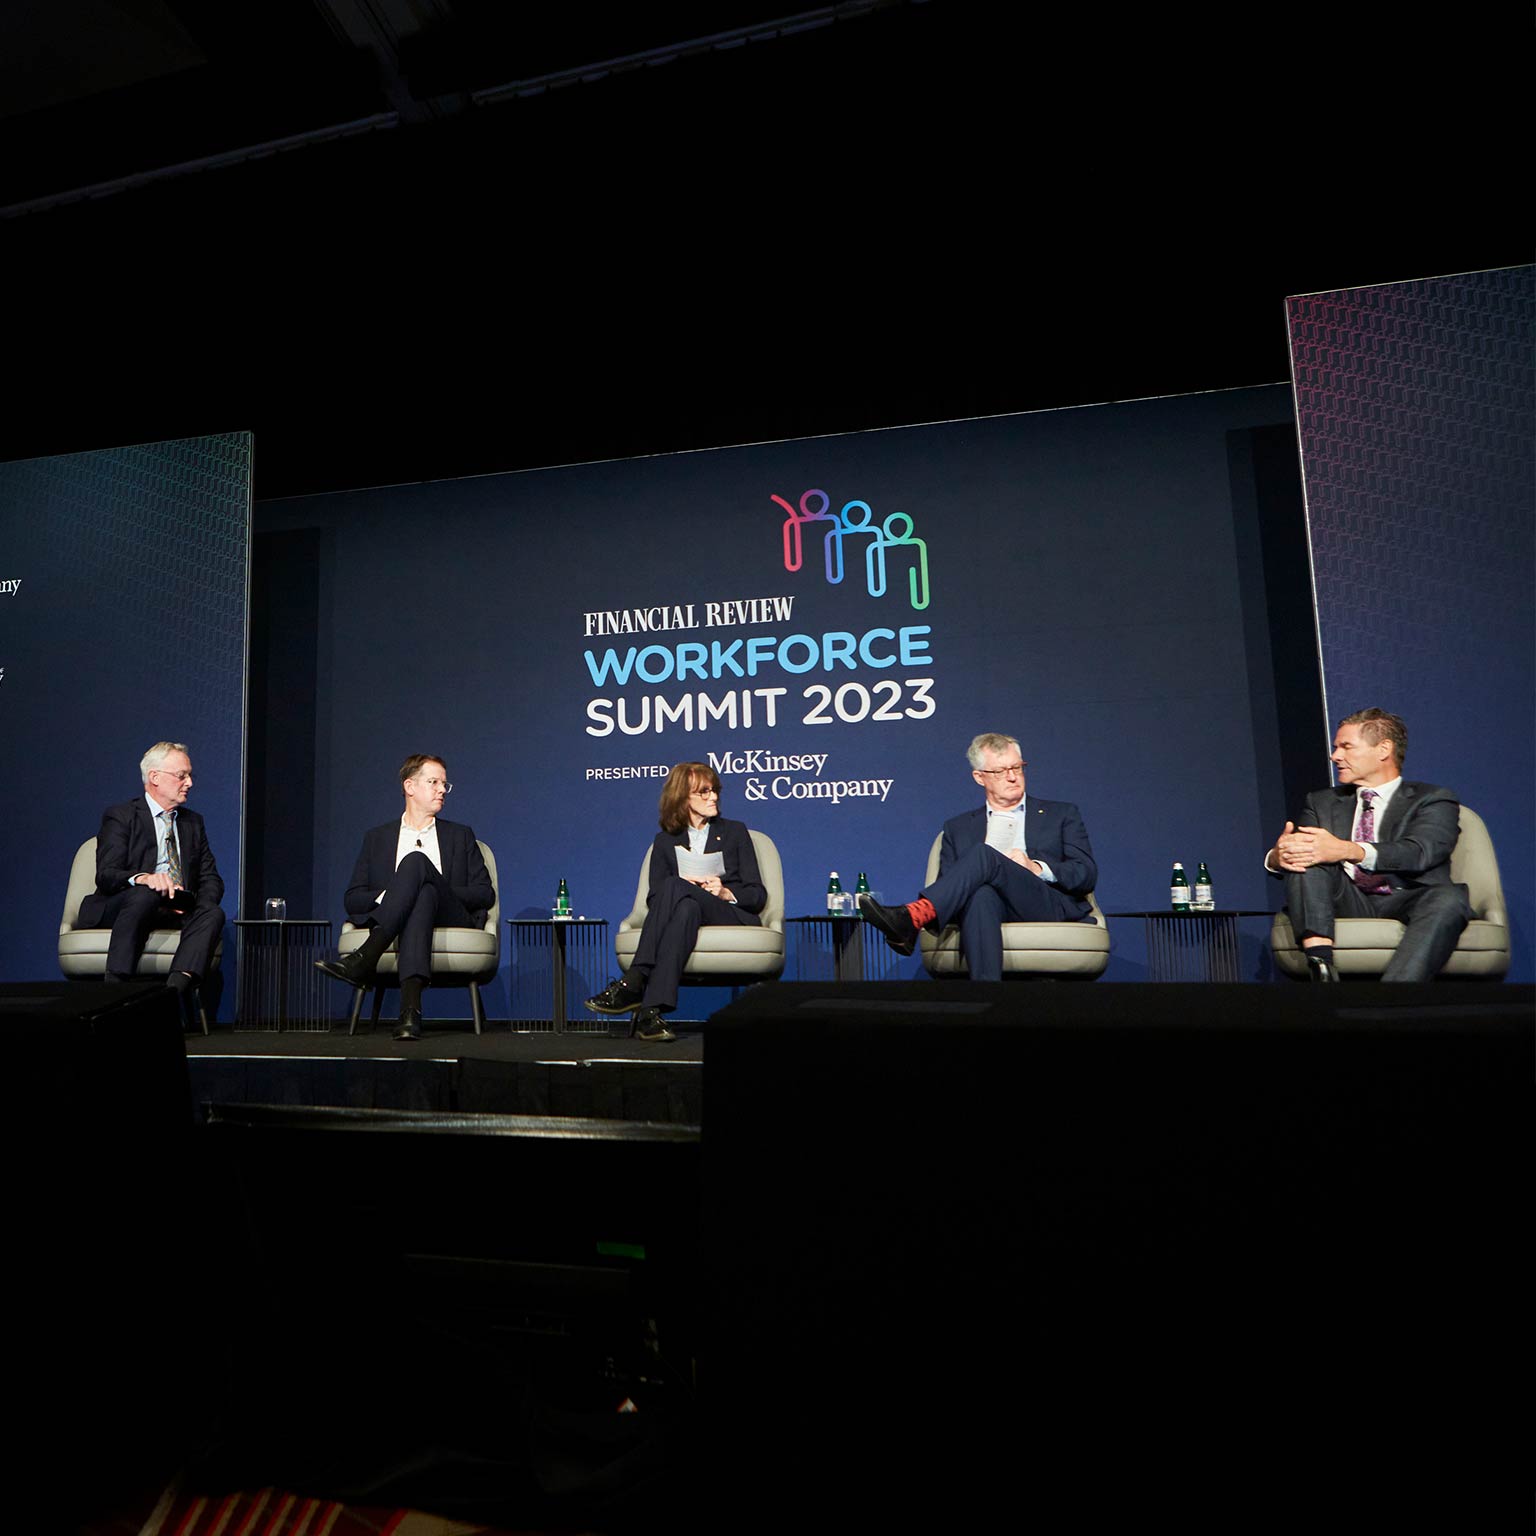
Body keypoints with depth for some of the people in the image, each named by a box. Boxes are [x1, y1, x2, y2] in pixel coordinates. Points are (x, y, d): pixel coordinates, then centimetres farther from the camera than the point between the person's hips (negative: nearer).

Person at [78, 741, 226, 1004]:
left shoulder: (193, 822, 21)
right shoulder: (120, 815, 5)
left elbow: (211, 878, 15)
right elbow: (106, 875, -10)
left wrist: (199, 903, -9)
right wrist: (143, 878, -32)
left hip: (179, 913, 4)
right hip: (118, 908, -4)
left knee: (213, 913, -28)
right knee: (144, 894, -37)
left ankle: (176, 987, -47)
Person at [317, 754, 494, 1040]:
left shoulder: (460, 836, 24)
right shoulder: (376, 838, 25)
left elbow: (485, 894, 13)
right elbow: (353, 900, 14)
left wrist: (440, 892, -5)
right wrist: (386, 896, -8)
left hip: (451, 920, -1)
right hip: (391, 919, 1)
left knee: (415, 861, -29)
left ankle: (364, 959, -46)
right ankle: (410, 1008, -54)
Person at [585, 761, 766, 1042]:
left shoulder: (735, 832, 18)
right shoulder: (665, 841, 20)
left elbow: (758, 896, 11)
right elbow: (654, 898, 9)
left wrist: (726, 892, -10)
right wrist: (682, 884, -12)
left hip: (734, 919, -1)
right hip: (685, 913, 1)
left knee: (674, 887, -33)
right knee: (686, 907, -38)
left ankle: (633, 983, -43)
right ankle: (651, 1009, -48)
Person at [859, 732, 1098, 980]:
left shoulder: (1061, 814, 23)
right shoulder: (958, 828, 26)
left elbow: (1087, 874, 11)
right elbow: (948, 883, 15)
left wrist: (1037, 868, -6)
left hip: (1051, 908, -1)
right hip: (991, 906, 1)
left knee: (984, 856, -30)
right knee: (981, 894, -40)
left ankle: (912, 917, -48)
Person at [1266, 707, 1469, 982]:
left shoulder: (1433, 799, 11)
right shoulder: (1322, 802, 23)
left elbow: (1418, 853, -11)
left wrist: (1349, 851, -29)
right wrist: (1276, 857, -19)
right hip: (1348, 903, 2)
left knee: (1449, 898, -32)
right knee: (1304, 854, -21)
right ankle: (1320, 966, -38)